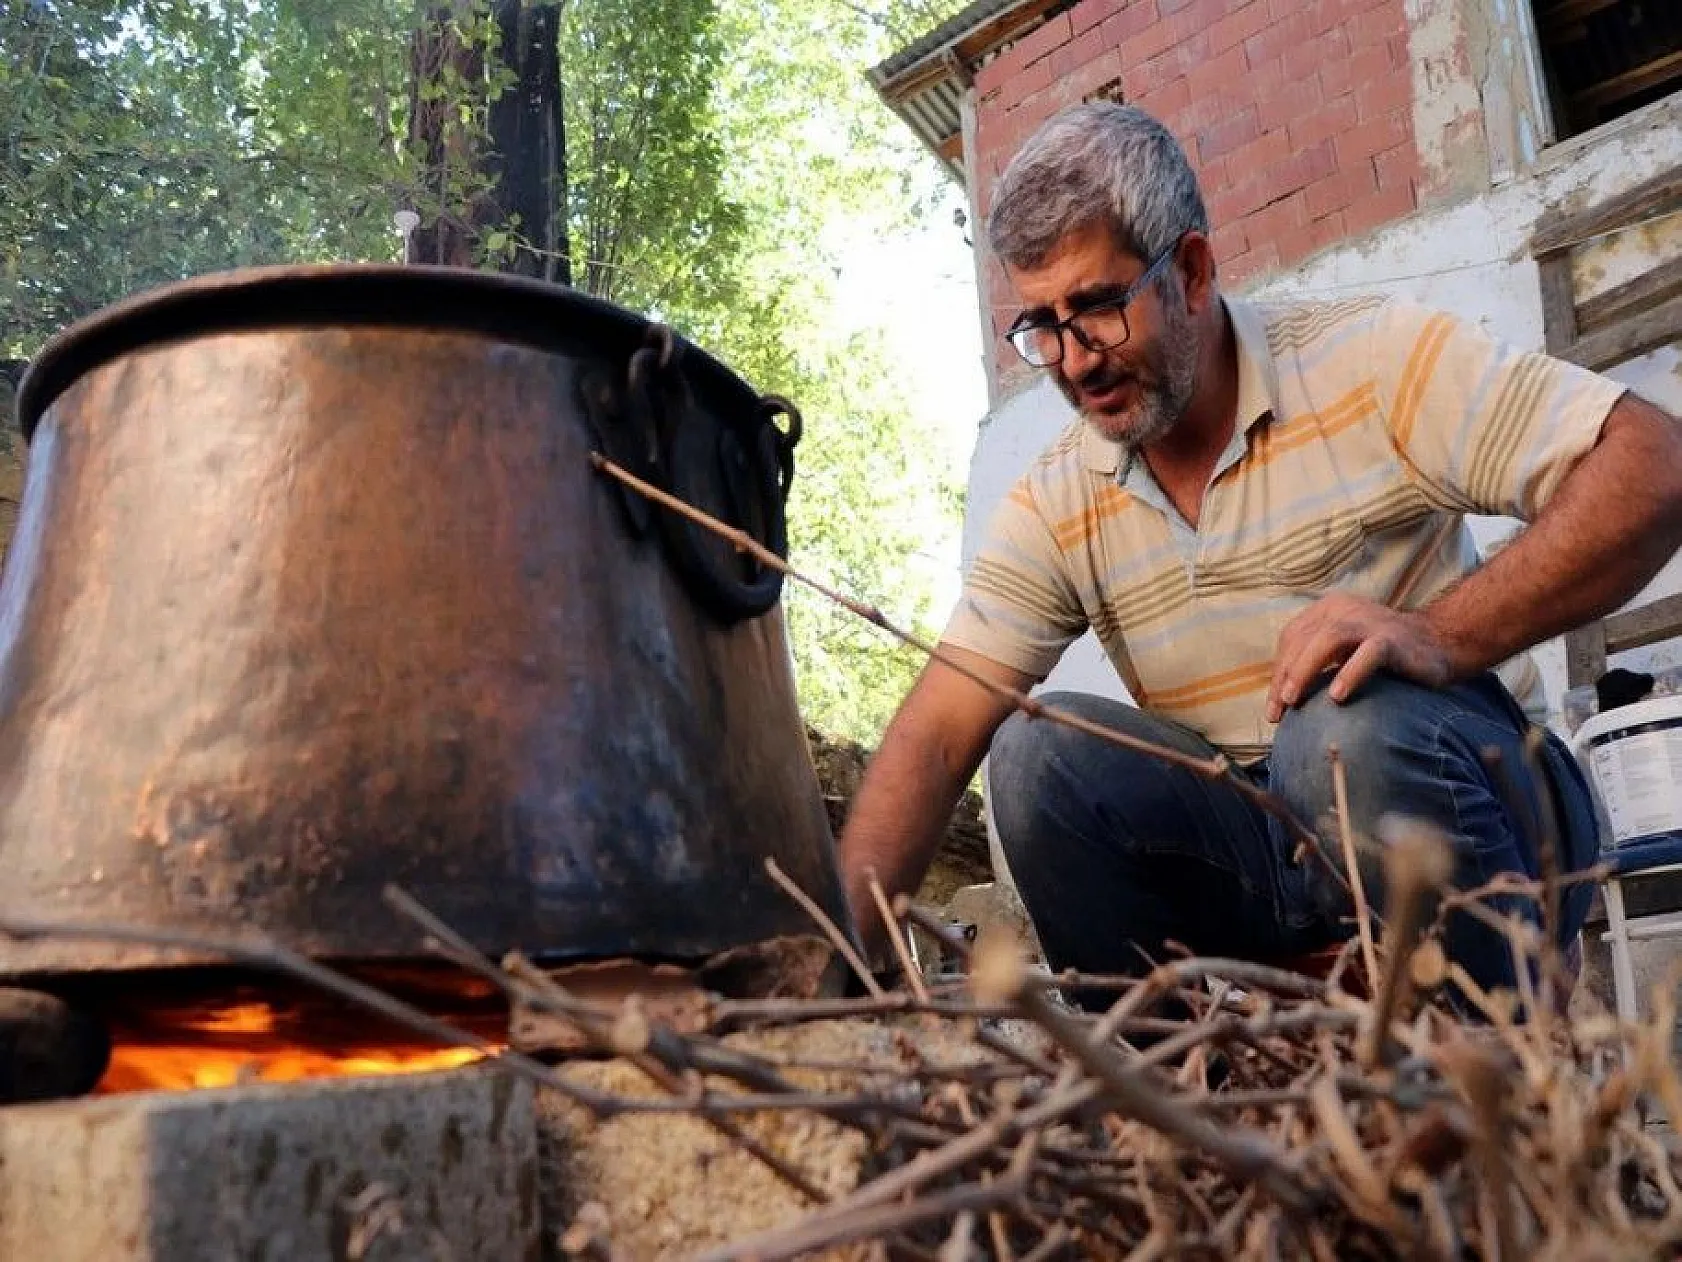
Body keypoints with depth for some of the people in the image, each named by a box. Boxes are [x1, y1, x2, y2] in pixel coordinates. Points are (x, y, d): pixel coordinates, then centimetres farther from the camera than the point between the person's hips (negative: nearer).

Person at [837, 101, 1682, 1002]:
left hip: (1463, 799, -2)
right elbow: (935, 736, -6)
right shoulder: (1054, 507, 1)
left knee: (1351, 724, -34)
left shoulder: (1375, 359, -9)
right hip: (1256, 850, 3)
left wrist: (1441, 637, -30)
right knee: (1036, 754, -21)